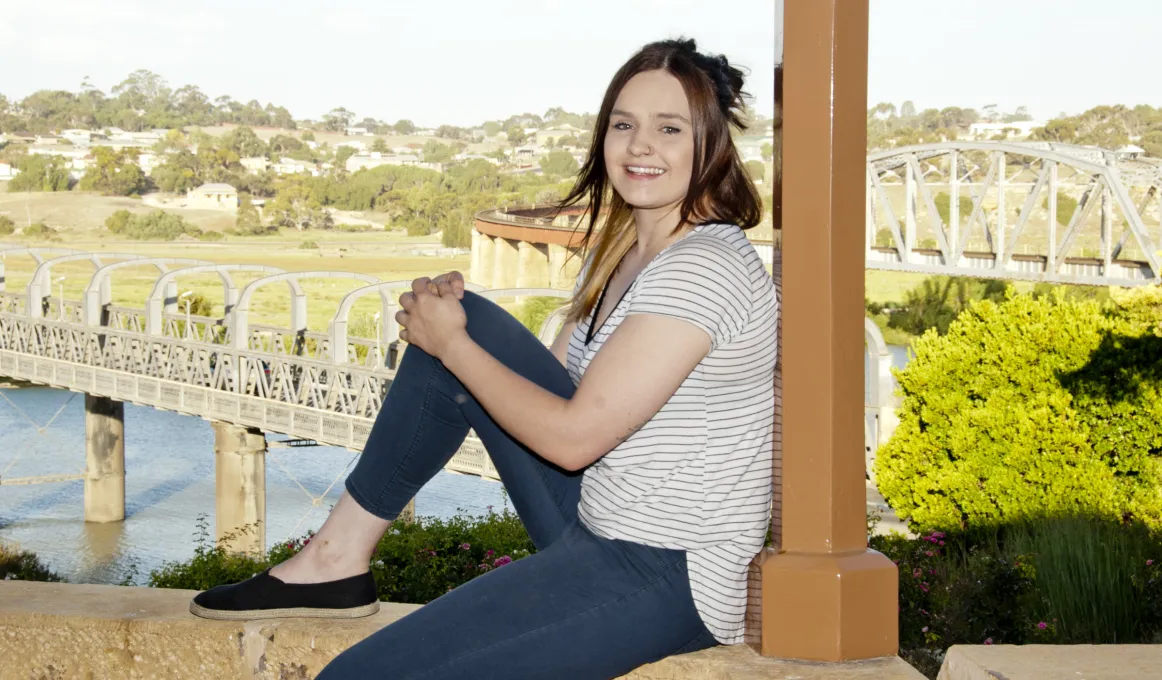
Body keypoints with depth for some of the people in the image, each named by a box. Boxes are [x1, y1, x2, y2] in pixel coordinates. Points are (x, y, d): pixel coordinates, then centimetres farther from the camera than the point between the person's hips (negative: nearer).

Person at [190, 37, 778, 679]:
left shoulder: (703, 267, -19)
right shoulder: (615, 252, 12)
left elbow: (573, 435, -21)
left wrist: (450, 344, -9)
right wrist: (451, 319, -2)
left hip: (664, 578, -10)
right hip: (599, 525, 10)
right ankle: (338, 555, 8)